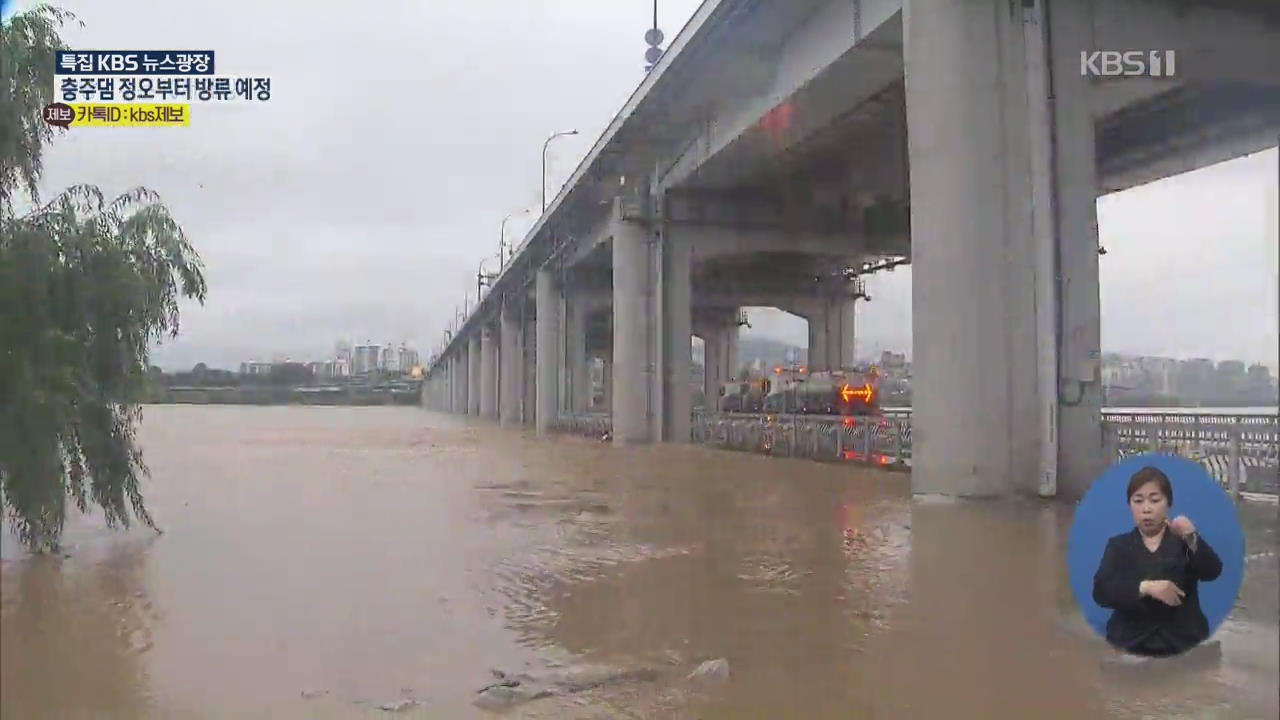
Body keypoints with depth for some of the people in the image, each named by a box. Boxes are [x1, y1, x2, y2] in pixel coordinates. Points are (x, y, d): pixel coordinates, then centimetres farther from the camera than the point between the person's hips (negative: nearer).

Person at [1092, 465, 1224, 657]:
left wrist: (1192, 539, -27)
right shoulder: (1118, 545, 10)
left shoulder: (1184, 542, 10)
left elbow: (1212, 572, -9)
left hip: (1183, 644, 0)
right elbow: (1101, 591, -4)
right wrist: (1145, 587, -19)